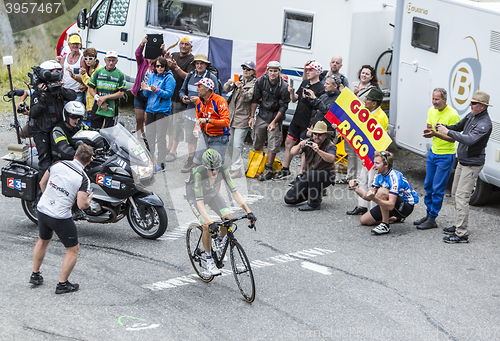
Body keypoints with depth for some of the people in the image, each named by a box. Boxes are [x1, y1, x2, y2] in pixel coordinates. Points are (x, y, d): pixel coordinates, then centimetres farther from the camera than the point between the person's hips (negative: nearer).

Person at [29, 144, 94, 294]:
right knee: (73, 249, 12)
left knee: (43, 241, 30)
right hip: (60, 218, -6)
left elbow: (42, 183, 9)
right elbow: (82, 205, -21)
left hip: (42, 210, 6)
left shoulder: (58, 164, -3)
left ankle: (35, 275, 40)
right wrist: (89, 199, 1)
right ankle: (62, 284, 12)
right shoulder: (83, 179, -16)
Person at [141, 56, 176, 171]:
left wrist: (157, 90, -26)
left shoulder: (169, 78, -3)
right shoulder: (152, 77, 14)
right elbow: (147, 95, 15)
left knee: (161, 138, -6)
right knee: (149, 136, 8)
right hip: (150, 110, 6)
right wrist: (147, 90, -8)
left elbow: (168, 94, -13)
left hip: (162, 110, -6)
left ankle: (160, 163, -1)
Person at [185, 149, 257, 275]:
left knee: (229, 218, -15)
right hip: (194, 194, -4)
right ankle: (209, 261, -4)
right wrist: (210, 223, -54)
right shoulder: (199, 173, -40)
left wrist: (248, 211, -38)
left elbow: (234, 192, -27)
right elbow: (199, 202, -43)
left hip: (212, 192, 4)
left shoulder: (223, 170, -29)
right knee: (206, 226, -22)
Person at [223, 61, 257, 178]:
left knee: (237, 144, -12)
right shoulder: (239, 80, 14)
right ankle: (234, 164, 27)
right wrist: (229, 84, -17)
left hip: (243, 118, -7)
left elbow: (248, 97, -18)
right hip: (231, 115, 7)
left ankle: (237, 169, -10)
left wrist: (241, 89, -36)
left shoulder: (255, 84, -4)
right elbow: (226, 90, 5)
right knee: (229, 143, 11)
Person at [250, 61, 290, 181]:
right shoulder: (261, 81, -7)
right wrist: (252, 116, -1)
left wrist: (274, 122, -17)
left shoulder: (284, 87, -18)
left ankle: (268, 169, 3)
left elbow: (283, 107, -13)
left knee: (273, 145, -5)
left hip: (276, 116, -4)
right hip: (262, 115, 4)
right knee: (257, 143, 10)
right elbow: (255, 99, 2)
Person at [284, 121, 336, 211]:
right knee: (289, 199, -5)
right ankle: (317, 194, 16)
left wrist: (318, 151, -50)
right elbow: (293, 152, -13)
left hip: (326, 176, -5)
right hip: (307, 176, 5)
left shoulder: (330, 145, -12)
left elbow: (331, 159, -34)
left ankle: (314, 204, -21)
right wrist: (299, 146, -35)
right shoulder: (308, 142, -1)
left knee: (312, 174, -39)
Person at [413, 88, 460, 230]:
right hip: (433, 152, 8)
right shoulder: (432, 111, 3)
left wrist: (436, 134, -32)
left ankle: (432, 220, 3)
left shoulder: (452, 115, -19)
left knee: (438, 188, -4)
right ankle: (428, 214, 27)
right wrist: (428, 132, -12)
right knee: (428, 185, 14)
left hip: (446, 156, -8)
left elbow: (453, 138, -19)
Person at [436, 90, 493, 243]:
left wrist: (448, 132, -32)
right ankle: (458, 226, 30)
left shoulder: (484, 123, -23)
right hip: (462, 162, 10)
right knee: (456, 193, 17)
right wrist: (444, 127, 1)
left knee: (461, 197, -12)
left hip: (472, 165, -10)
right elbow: (459, 127, 22)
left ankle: (461, 234, -11)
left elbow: (469, 139, -35)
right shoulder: (471, 115, 6)